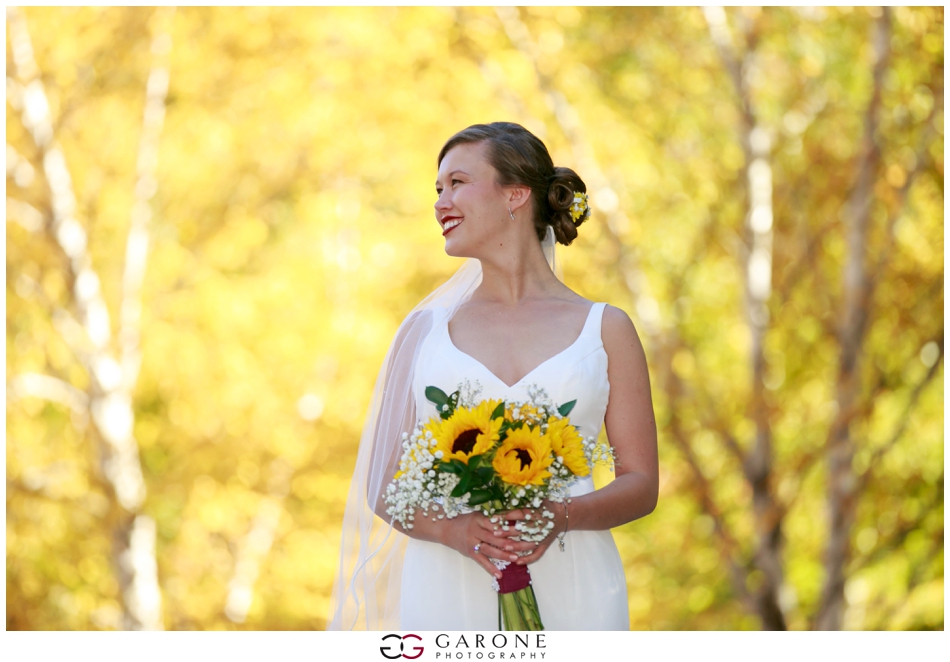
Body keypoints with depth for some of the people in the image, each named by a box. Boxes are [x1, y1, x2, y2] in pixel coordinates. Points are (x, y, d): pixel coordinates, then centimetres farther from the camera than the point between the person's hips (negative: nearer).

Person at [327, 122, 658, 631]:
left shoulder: (606, 329, 8)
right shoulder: (427, 330, 10)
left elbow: (641, 483, 6)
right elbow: (385, 485, 7)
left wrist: (562, 516, -13)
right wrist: (455, 530, -13)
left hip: (568, 593, 0)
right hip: (448, 588, 1)